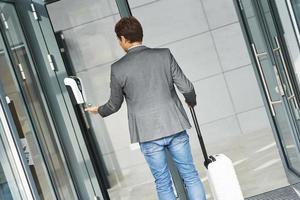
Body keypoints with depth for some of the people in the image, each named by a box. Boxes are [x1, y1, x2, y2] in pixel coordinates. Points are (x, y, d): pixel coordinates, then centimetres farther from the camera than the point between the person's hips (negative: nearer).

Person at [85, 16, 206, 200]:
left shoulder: (118, 68, -6)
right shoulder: (164, 54, -3)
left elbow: (115, 105, 5)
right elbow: (186, 87, -4)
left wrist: (99, 110, 27)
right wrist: (192, 101, 19)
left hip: (148, 133, -1)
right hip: (175, 126, 1)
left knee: (163, 184, 11)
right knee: (191, 176, 12)